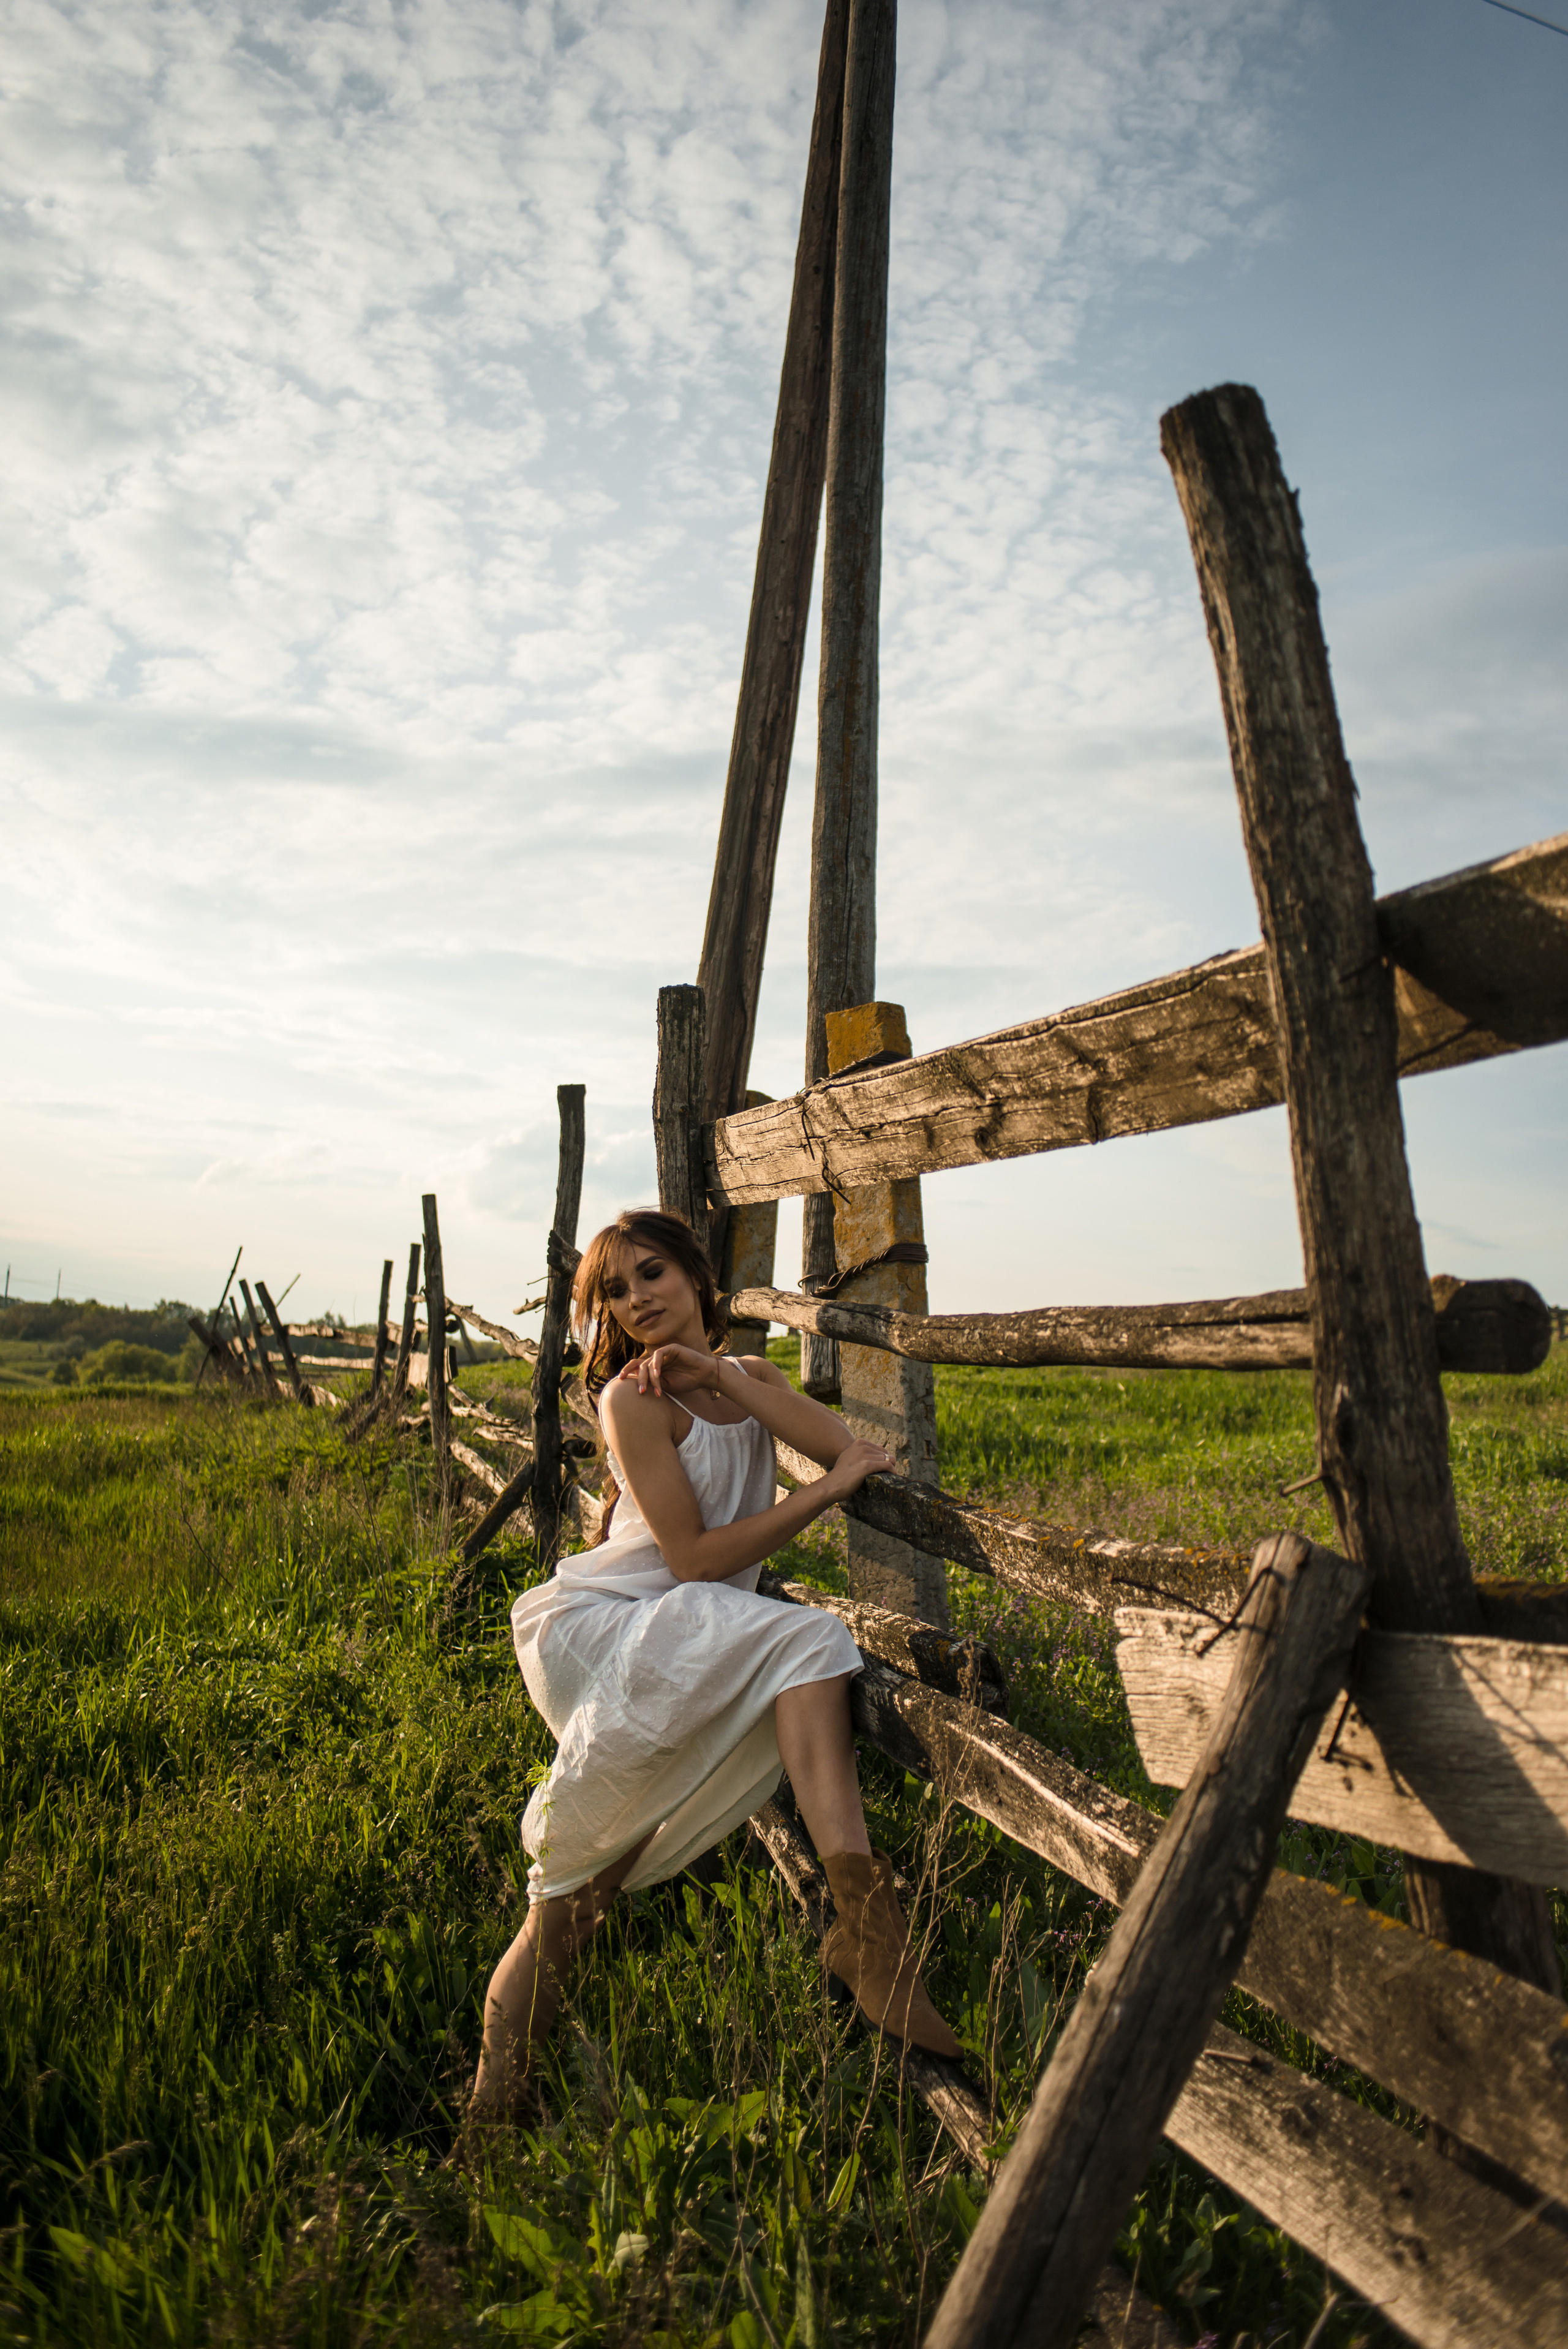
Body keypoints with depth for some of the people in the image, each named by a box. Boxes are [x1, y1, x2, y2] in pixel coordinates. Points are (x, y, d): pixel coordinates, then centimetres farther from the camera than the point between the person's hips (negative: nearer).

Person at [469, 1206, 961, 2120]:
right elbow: (695, 1558, -14)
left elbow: (855, 1451, -7)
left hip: (707, 1646, 7)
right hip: (598, 1624, -7)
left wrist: (723, 1375, -11)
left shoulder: (752, 1375, 12)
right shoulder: (633, 1398, -7)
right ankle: (863, 1905, -33)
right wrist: (829, 1491, -14)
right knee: (805, 1640, -29)